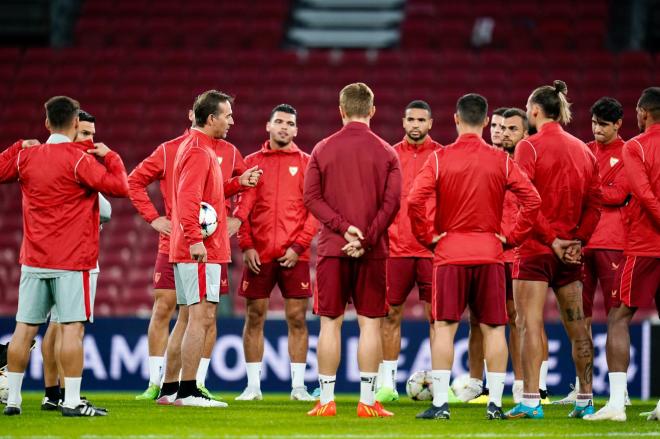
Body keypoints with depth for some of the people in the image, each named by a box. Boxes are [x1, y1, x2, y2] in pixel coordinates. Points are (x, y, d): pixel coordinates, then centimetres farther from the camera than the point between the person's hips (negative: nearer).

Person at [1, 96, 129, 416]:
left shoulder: (26, 157, 5)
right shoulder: (79, 159, -10)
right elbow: (119, 187, -14)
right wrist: (110, 156, 1)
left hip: (34, 260, 5)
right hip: (72, 260, -5)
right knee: (72, 328, -6)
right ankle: (71, 401, -10)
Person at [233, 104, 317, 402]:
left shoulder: (306, 163, 6)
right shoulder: (252, 162, 9)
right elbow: (241, 208, 6)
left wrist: (299, 246, -8)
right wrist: (246, 246, -5)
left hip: (294, 255, -1)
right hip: (258, 254, 1)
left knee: (297, 318, -1)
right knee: (254, 317, 2)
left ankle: (298, 385, 5)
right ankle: (253, 385, 8)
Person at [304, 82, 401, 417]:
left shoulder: (323, 149, 4)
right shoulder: (386, 152, 1)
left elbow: (312, 198, -3)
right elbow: (392, 202, -7)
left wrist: (345, 228, -9)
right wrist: (366, 239, -9)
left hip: (332, 249, 1)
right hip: (373, 252, -1)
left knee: (330, 323, 4)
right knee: (370, 323, 2)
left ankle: (326, 400, 3)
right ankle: (367, 402, 0)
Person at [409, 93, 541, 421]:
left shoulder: (440, 158, -3)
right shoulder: (500, 161, 1)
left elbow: (414, 201, -13)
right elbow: (532, 200, -5)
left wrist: (428, 236, -1)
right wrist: (512, 236, 4)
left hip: (449, 253, -1)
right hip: (489, 254, 1)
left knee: (444, 327, 0)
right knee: (494, 328, 6)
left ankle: (440, 402, -7)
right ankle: (495, 403, 4)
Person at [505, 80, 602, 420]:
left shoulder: (529, 147, -8)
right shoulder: (582, 150, 11)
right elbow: (594, 201, 7)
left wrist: (550, 239, -11)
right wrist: (578, 240, 2)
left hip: (536, 248, -6)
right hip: (570, 250, 6)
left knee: (530, 324, -8)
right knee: (576, 325, 11)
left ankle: (531, 401, -15)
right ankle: (586, 400, 15)